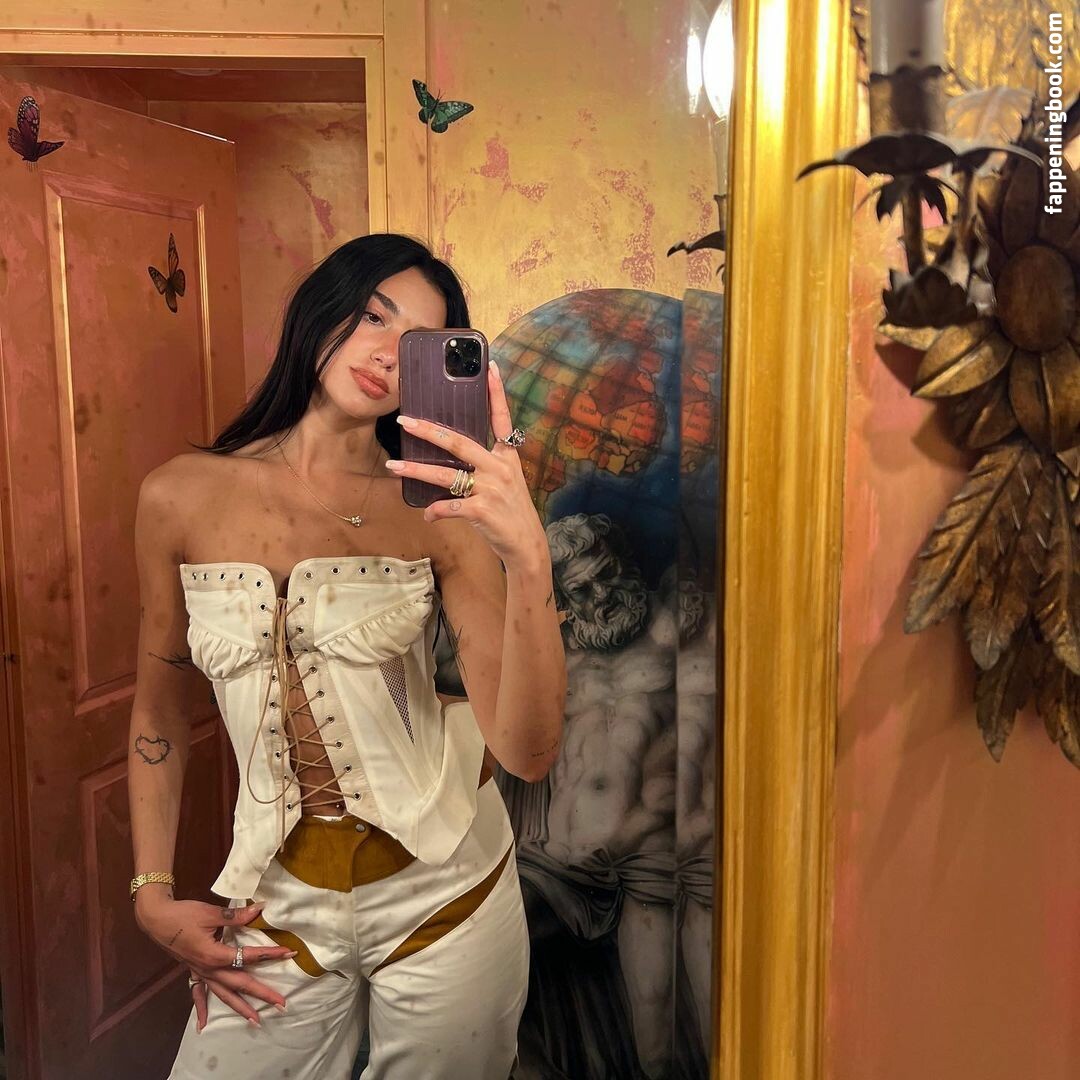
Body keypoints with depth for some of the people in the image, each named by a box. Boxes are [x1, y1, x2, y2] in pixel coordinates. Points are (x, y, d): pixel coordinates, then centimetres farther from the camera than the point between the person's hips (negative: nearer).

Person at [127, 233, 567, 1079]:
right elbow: (160, 705, 8)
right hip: (281, 910, 2)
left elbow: (527, 752, -20)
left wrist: (528, 559, -33)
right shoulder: (183, 497, -4)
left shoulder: (438, 512, -11)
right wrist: (153, 895, 6)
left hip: (443, 893, -1)